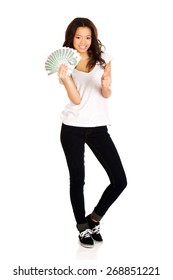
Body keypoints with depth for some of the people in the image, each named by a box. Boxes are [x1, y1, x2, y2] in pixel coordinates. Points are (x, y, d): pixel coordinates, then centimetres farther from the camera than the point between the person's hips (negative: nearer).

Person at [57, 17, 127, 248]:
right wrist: (65, 78, -23)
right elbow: (76, 99, -9)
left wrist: (106, 85, -18)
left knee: (120, 181, -4)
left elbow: (106, 95, 4)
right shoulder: (66, 63, 1)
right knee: (77, 180, 5)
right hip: (73, 129, -1)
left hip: (98, 128, 2)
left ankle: (93, 219, 18)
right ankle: (83, 227, 25)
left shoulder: (103, 57, 5)